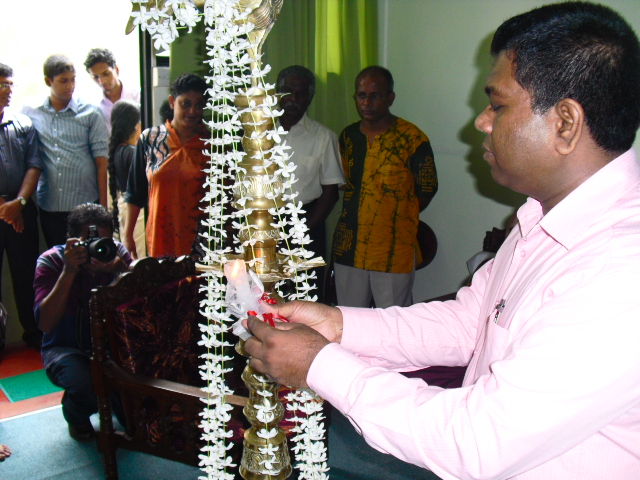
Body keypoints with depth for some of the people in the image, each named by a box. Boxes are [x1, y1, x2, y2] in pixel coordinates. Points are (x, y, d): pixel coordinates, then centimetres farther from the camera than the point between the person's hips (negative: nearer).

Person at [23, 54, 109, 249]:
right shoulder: (30, 113, 5)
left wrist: (103, 204, -4)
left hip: (86, 204, -2)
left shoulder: (90, 114, 1)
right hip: (49, 207, 2)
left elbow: (101, 161, -1)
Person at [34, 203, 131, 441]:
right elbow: (46, 324, -27)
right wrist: (68, 272, -33)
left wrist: (120, 269, -34)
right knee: (86, 386, -34)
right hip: (66, 348, -2)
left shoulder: (117, 252, -8)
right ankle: (77, 416, 7)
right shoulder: (51, 261, -14)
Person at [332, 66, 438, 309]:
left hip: (393, 251, -5)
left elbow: (427, 188, 0)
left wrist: (398, 217, 5)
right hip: (349, 246, 5)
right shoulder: (348, 136, 8)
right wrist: (360, 214, 13)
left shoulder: (412, 139, -9)